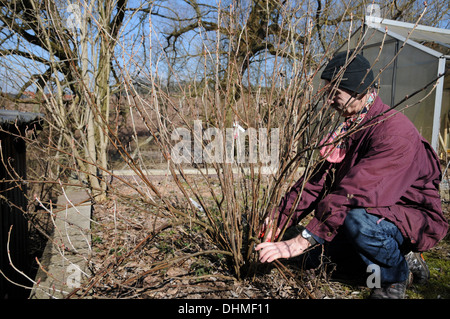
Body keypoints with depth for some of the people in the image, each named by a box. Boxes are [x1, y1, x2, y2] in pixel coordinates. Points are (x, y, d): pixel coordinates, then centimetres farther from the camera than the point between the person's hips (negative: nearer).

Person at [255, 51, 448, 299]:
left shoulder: (394, 130, -27)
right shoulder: (350, 127, 3)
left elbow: (355, 191, -37)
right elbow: (321, 177, -4)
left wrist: (302, 241, -39)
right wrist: (282, 215, -15)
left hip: (417, 217, -8)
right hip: (383, 211, 8)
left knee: (357, 220, -35)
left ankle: (395, 280, -4)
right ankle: (405, 258, 15)